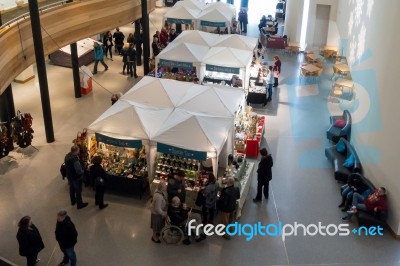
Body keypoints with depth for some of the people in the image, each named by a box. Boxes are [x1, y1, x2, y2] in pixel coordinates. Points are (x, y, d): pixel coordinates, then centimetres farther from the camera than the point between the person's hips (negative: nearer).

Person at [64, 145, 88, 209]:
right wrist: (82, 171, -10)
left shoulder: (67, 156, -8)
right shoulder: (75, 159, -34)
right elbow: (79, 171, -31)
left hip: (69, 176, 8)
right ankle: (79, 204, 26)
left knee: (72, 189, 27)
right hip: (76, 177, -8)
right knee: (78, 191, 10)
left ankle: (73, 201, 47)